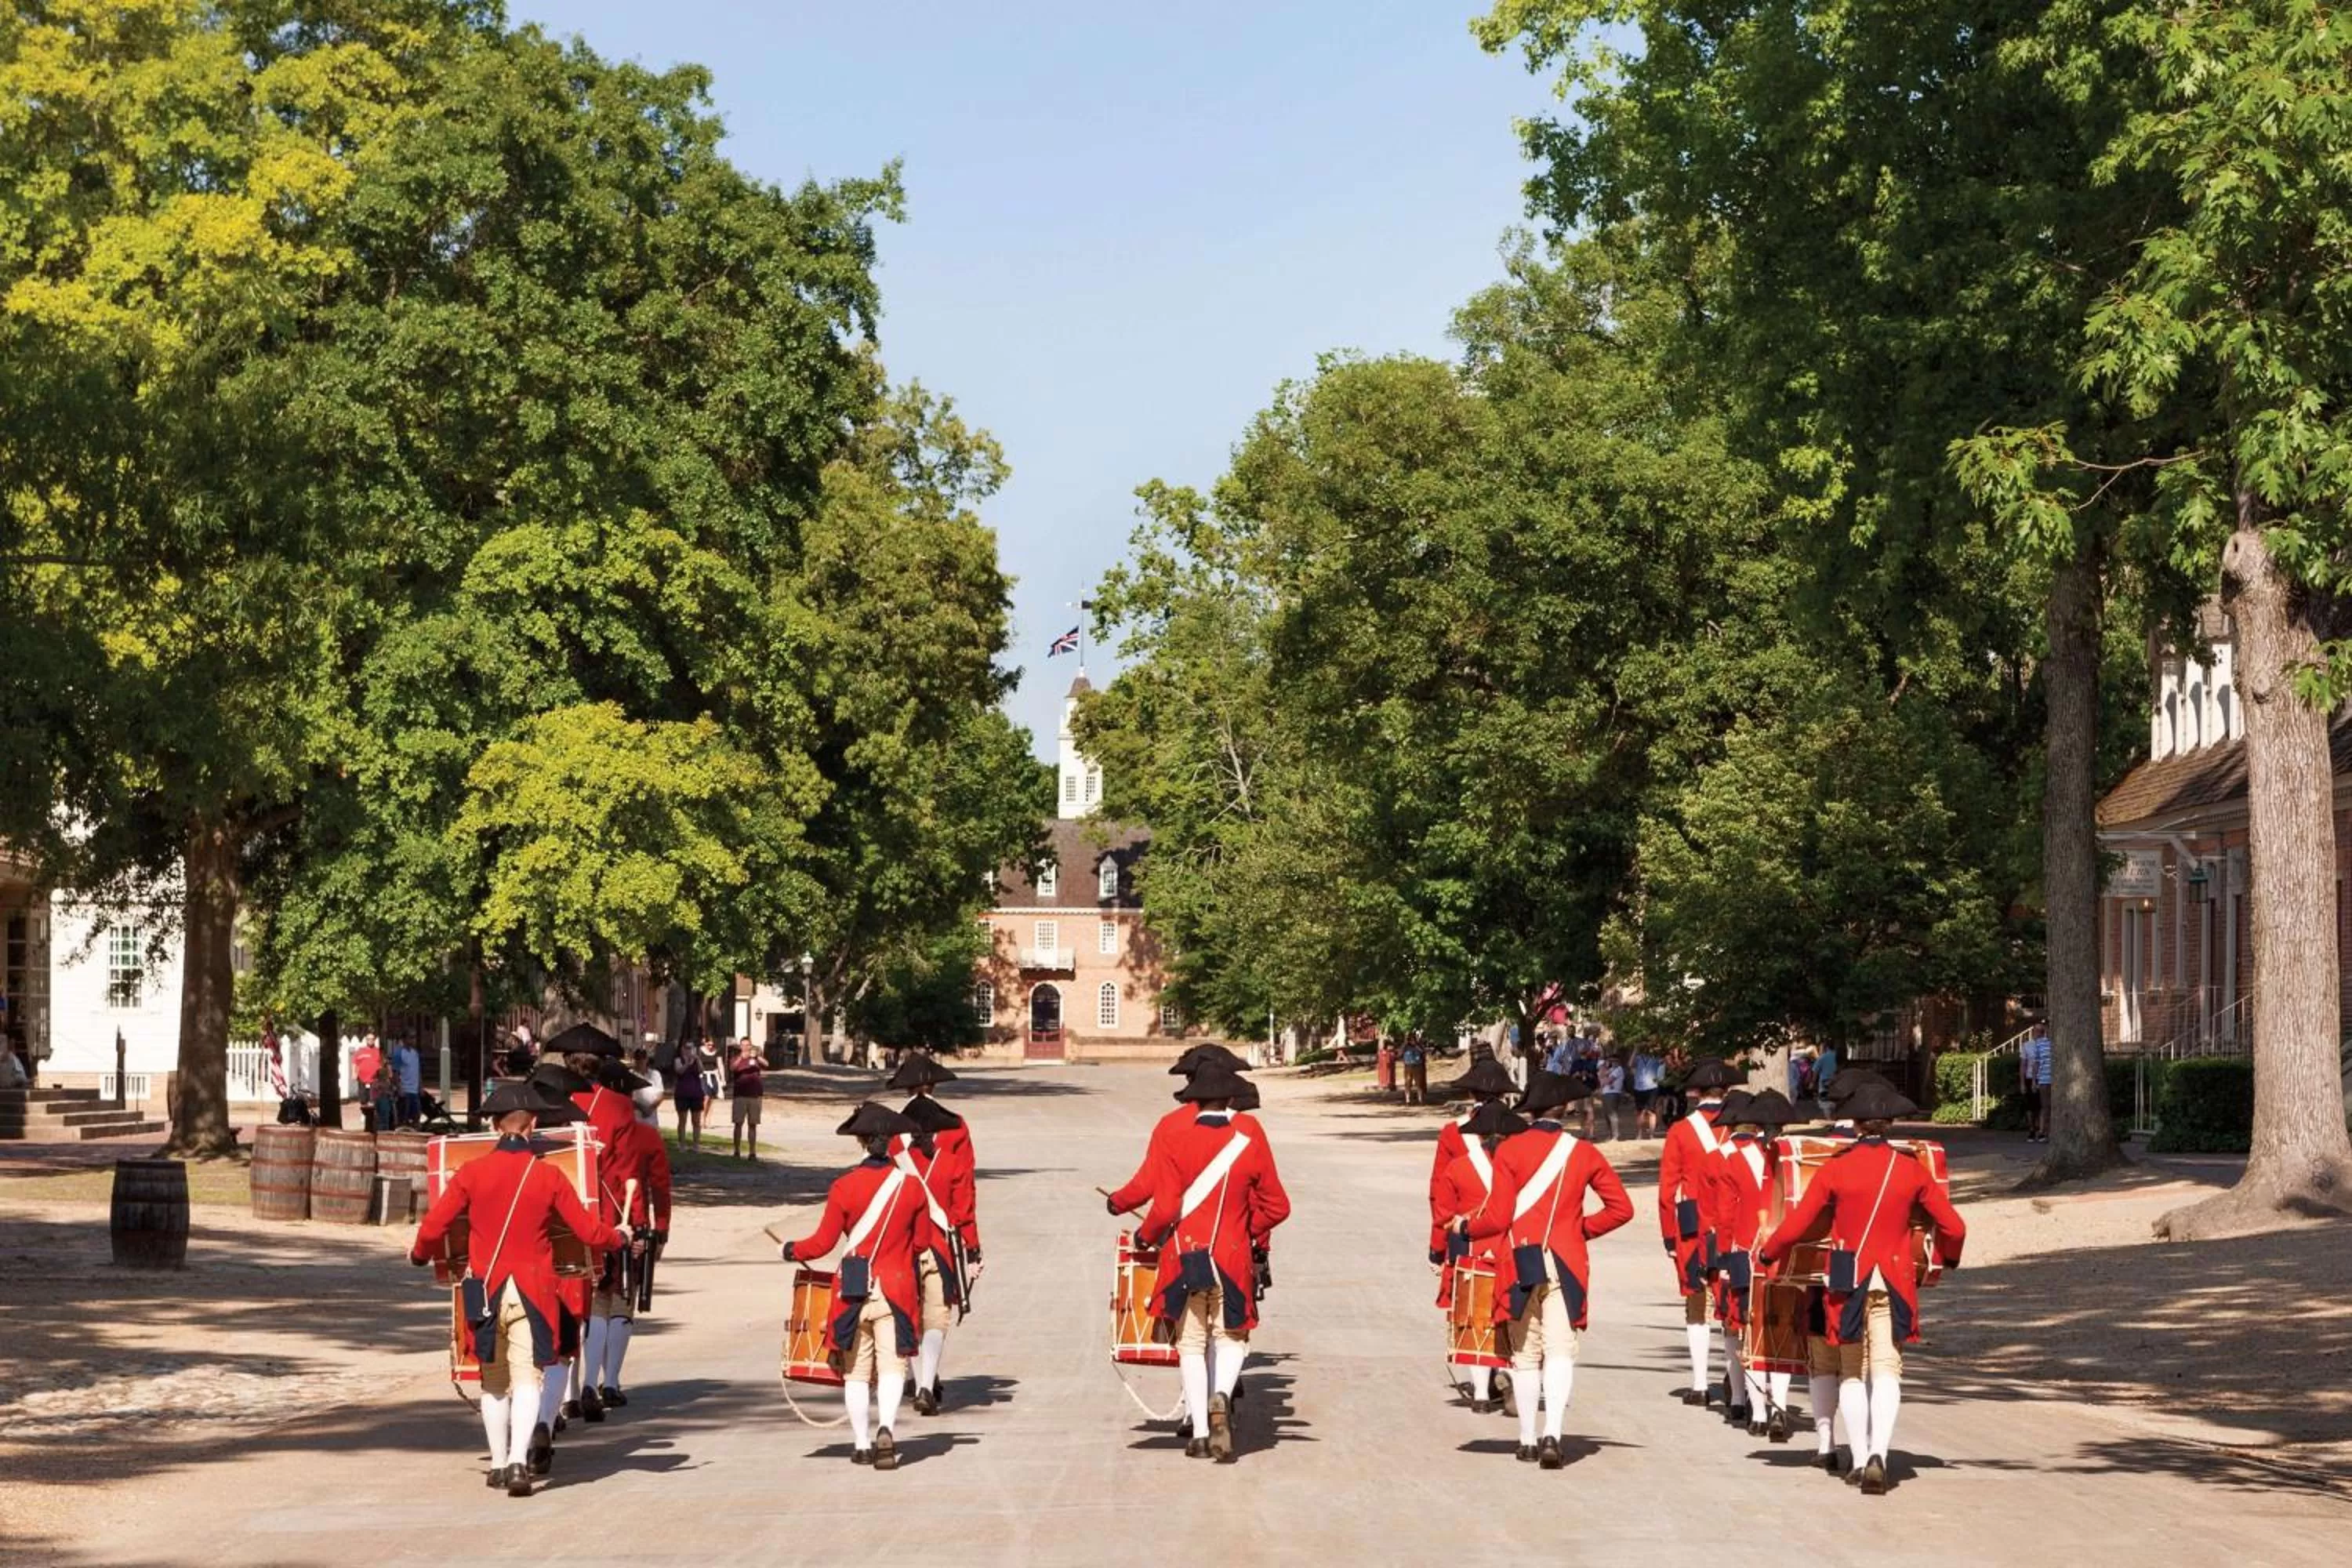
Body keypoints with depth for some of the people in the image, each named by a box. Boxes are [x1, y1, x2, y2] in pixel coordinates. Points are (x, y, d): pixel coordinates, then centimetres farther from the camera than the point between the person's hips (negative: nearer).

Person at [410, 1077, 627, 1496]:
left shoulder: (471, 1173, -4)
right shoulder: (549, 1176, -4)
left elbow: (433, 1226, 0)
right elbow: (589, 1230, 1)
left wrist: (419, 1254, 22)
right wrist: (620, 1237, 22)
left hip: (485, 1288, 1)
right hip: (532, 1290, -1)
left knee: (494, 1381, 15)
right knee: (526, 1378, -4)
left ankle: (498, 1463, 20)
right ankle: (518, 1461, -20)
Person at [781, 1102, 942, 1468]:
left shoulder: (844, 1186, -7)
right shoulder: (911, 1185, -1)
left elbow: (823, 1243, -3)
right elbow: (923, 1242, 9)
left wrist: (792, 1251, 16)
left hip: (854, 1288, 0)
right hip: (897, 1287, 1)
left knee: (856, 1370, 10)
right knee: (892, 1365, -1)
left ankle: (862, 1444, 12)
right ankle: (886, 1428, -23)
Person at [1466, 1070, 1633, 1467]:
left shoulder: (1509, 1150, -4)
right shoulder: (1584, 1152, 2)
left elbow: (1499, 1217, -7)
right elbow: (1621, 1208, 5)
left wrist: (1467, 1227, 11)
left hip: (1521, 1262, 0)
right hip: (1566, 1264, 0)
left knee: (1525, 1354, 11)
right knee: (1560, 1352, -3)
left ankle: (1528, 1440, 14)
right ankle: (1552, 1435, -19)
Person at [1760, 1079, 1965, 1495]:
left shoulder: (1836, 1168, -6)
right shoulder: (1911, 1169, -1)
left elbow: (1795, 1226, -5)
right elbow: (1953, 1227, 4)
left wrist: (1767, 1254, 13)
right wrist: (1947, 1258, 26)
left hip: (1848, 1280, 0)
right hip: (1894, 1280, 0)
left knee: (1852, 1372, 13)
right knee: (1886, 1369, -3)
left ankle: (1861, 1458, 10)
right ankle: (1878, 1454, -22)